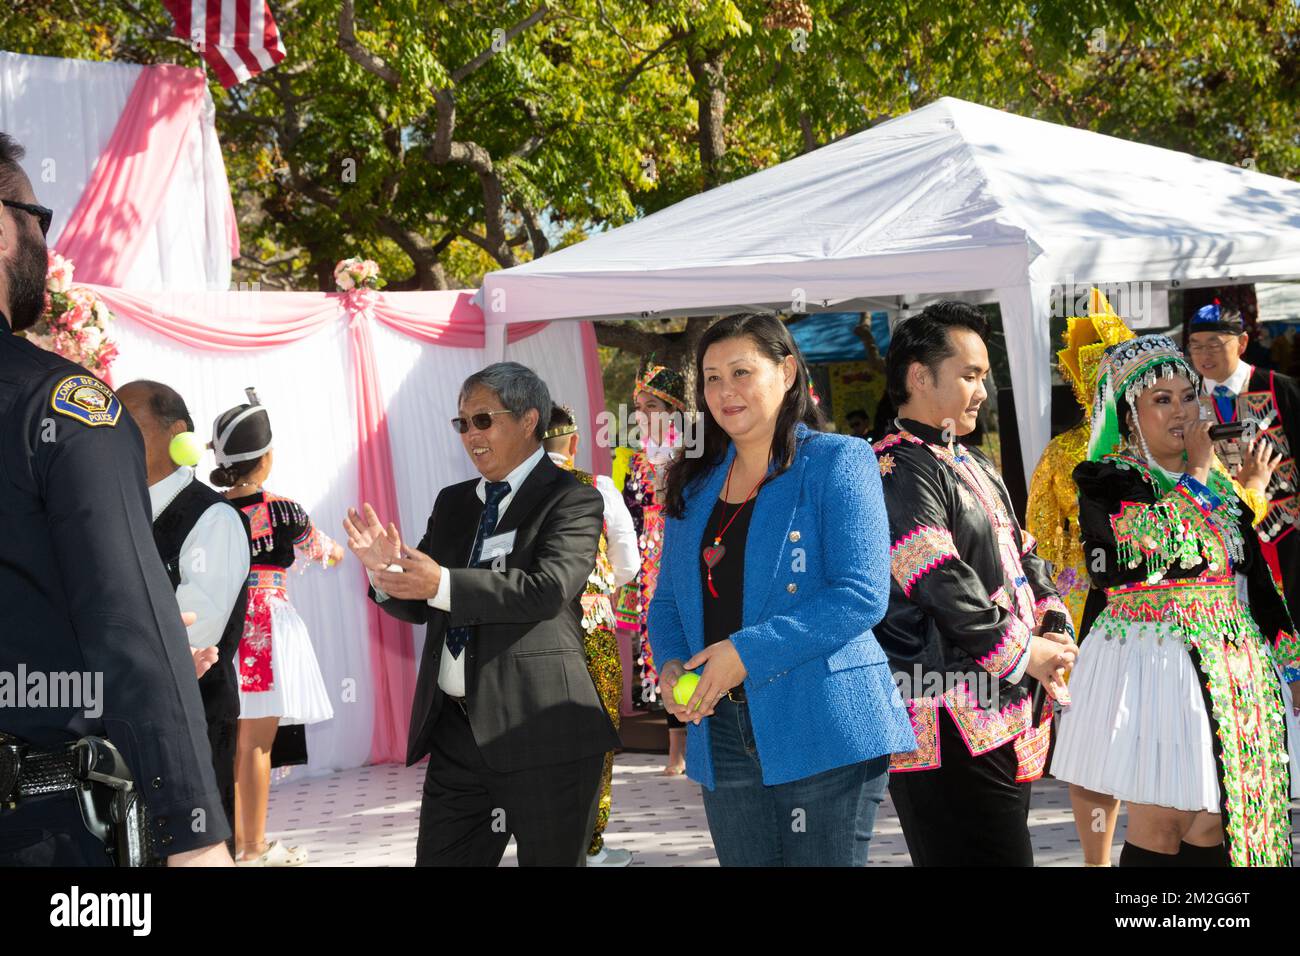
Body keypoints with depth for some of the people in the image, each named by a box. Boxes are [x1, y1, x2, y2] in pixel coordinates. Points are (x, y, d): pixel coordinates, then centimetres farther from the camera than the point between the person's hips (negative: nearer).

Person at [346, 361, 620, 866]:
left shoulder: (572, 500, -5)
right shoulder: (452, 503, 15)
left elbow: (550, 588, -21)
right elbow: (421, 605, 16)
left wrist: (443, 584, -27)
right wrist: (387, 571, -7)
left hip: (540, 731, -6)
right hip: (455, 730, 6)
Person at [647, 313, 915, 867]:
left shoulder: (837, 462, -3)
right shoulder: (694, 485, 15)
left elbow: (861, 595, -14)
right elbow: (666, 602, 19)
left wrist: (746, 652, -17)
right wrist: (670, 665, -3)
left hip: (824, 734, -5)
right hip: (721, 736, 6)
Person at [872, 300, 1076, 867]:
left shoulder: (974, 466, 21)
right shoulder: (898, 472, -11)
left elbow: (1020, 553, 24)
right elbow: (943, 589, -18)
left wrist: (1053, 626, 6)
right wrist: (1025, 654, -11)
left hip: (1004, 712, 10)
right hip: (950, 726, -10)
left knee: (1008, 845, 12)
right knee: (989, 858, -11)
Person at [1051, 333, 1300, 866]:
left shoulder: (1218, 477, 14)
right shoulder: (1107, 479, -4)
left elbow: (1253, 574, 19)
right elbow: (1161, 537, -21)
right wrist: (1199, 474, -8)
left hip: (1228, 661, 6)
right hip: (1147, 659, -5)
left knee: (1216, 824, 3)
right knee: (1159, 826, -4)